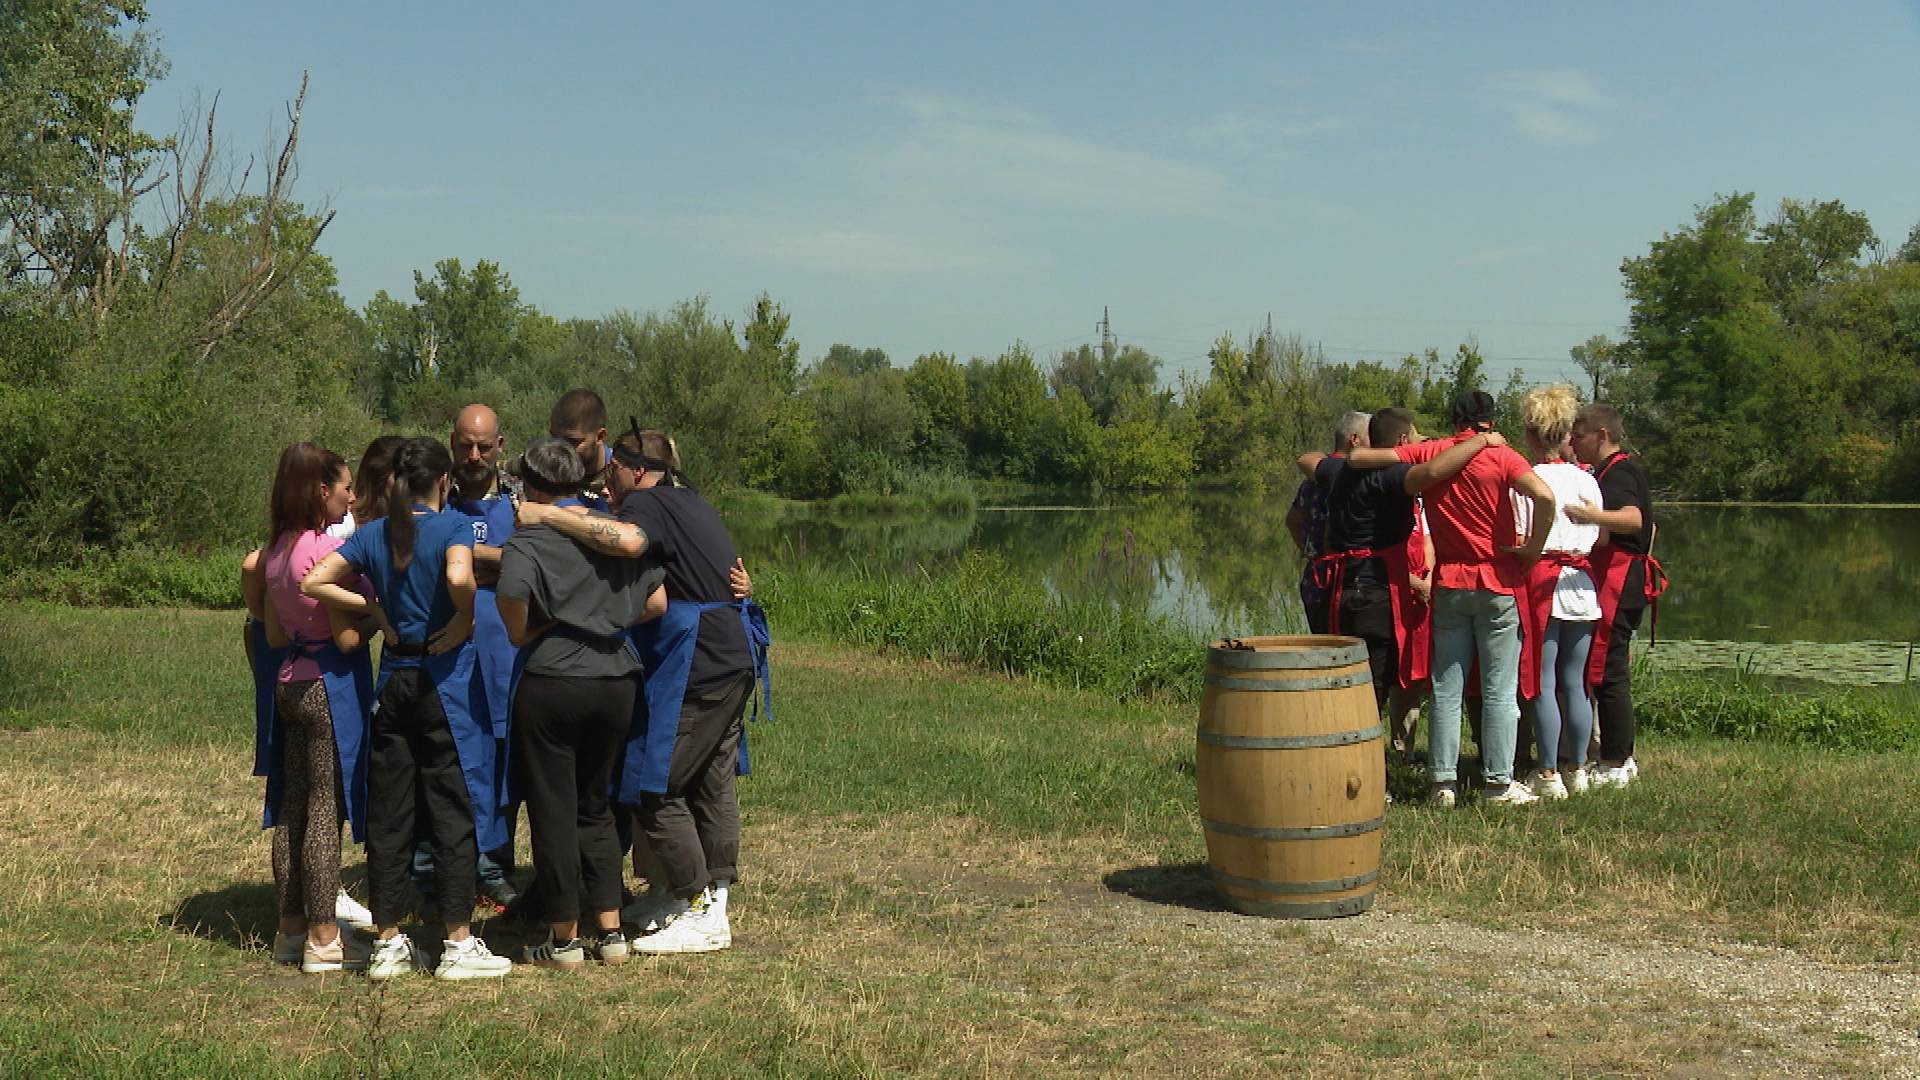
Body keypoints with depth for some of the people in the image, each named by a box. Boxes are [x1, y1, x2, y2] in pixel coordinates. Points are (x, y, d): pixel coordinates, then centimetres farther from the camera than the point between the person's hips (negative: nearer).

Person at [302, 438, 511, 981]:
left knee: (387, 813, 9)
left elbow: (313, 582, 1)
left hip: (393, 678, 5)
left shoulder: (372, 534, 7)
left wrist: (374, 608, 4)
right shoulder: (453, 525, -7)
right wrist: (464, 622, -10)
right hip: (445, 677, -5)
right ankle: (458, 945, 4)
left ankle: (388, 944, 15)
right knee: (454, 811, 1)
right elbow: (459, 578, -27)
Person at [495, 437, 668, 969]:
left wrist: (523, 636, -5)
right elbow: (656, 603, 8)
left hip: (551, 682, -5)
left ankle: (564, 940, 13)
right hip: (615, 680, 5)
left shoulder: (527, 541, -6)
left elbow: (512, 591, -25)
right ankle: (610, 933, 16)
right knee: (596, 806, 18)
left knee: (553, 811, 6)